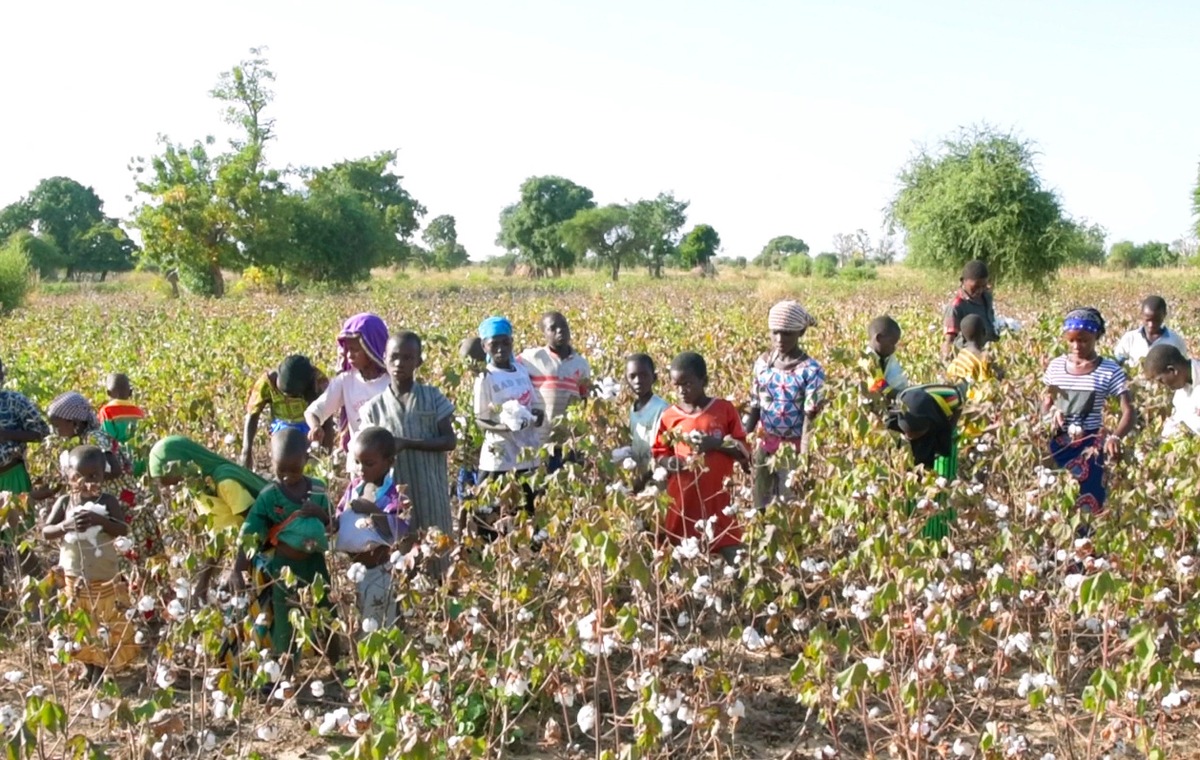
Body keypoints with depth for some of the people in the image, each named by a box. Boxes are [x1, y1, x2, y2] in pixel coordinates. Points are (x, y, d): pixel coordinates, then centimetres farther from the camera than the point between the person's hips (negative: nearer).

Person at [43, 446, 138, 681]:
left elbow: (124, 531, -19)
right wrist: (65, 525, -27)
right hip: (73, 581, 2)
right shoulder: (64, 503, -5)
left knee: (107, 629, 6)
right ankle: (89, 669, 28)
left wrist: (100, 520, -35)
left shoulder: (108, 502, -11)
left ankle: (100, 673, 20)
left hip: (106, 581, -2)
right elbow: (45, 532, -8)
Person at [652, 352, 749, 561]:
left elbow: (745, 451, 1)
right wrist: (672, 463, -13)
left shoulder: (724, 409, 2)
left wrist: (717, 444, -15)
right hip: (682, 499, 1)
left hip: (719, 497, -1)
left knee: (732, 554, -5)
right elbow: (659, 456, 9)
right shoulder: (669, 417, 5)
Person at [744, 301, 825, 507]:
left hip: (794, 448, -5)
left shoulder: (810, 370, -14)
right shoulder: (762, 362, 1)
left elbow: (810, 419, -17)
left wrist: (804, 458, -24)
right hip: (765, 445, 5)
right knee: (760, 504, 12)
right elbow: (754, 408, 8)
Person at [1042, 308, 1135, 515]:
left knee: (1089, 502, -3)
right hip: (1057, 443, 3)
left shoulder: (1110, 371, -7)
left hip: (1090, 445, -3)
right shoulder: (1056, 366, 3)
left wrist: (1115, 437, -29)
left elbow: (1128, 411, -10)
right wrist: (1052, 411, -10)